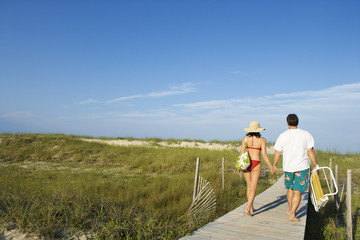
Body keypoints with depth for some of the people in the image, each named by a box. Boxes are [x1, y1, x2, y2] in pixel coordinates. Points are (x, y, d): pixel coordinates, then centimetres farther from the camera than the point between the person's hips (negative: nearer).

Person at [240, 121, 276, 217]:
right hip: (256, 165, -3)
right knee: (253, 188, 2)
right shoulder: (262, 140, -5)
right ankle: (247, 209, -8)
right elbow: (264, 155, -9)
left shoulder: (245, 139, 1)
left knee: (249, 186, 17)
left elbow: (242, 153, -2)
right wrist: (271, 167, 0)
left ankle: (251, 208, 25)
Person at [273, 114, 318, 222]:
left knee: (290, 188, 20)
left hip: (288, 166, 1)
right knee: (297, 191, 3)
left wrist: (274, 165, 12)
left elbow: (277, 153, -1)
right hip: (302, 167, -1)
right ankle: (292, 214, 3)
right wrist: (315, 165, 8)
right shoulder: (306, 134, -3)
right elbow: (310, 151, -3)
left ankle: (290, 210, 32)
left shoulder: (282, 136, -4)